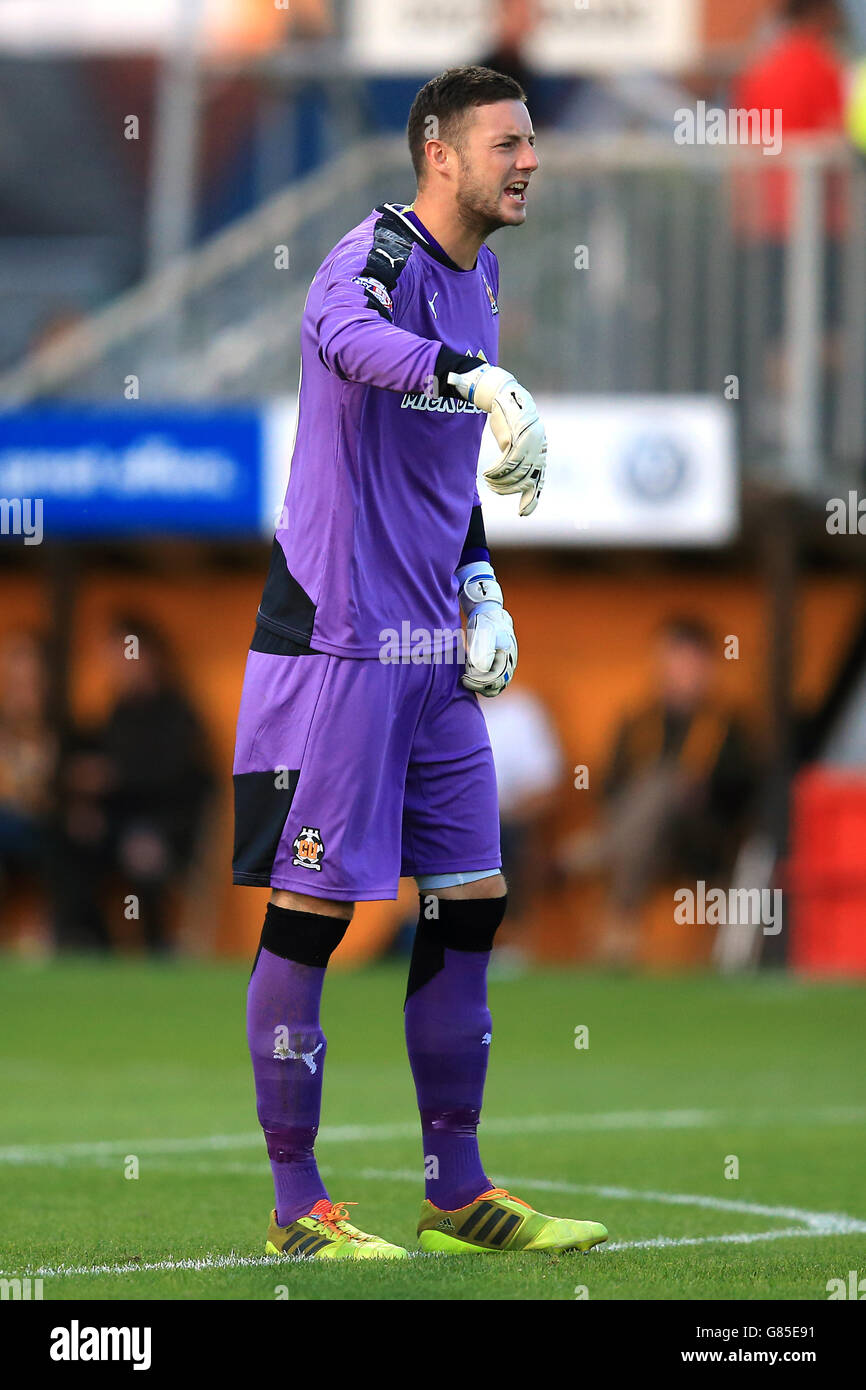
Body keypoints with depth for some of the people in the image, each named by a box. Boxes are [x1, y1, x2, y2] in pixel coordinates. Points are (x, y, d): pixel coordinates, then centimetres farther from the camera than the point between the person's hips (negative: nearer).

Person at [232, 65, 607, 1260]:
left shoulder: (477, 279, 14)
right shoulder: (380, 252, -13)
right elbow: (345, 334, -39)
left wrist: (480, 590, 14)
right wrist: (484, 384, -55)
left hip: (431, 650, 9)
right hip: (334, 640, -8)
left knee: (469, 905, 9)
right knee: (313, 910, -3)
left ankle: (458, 1193, 17)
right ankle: (297, 1207, 4)